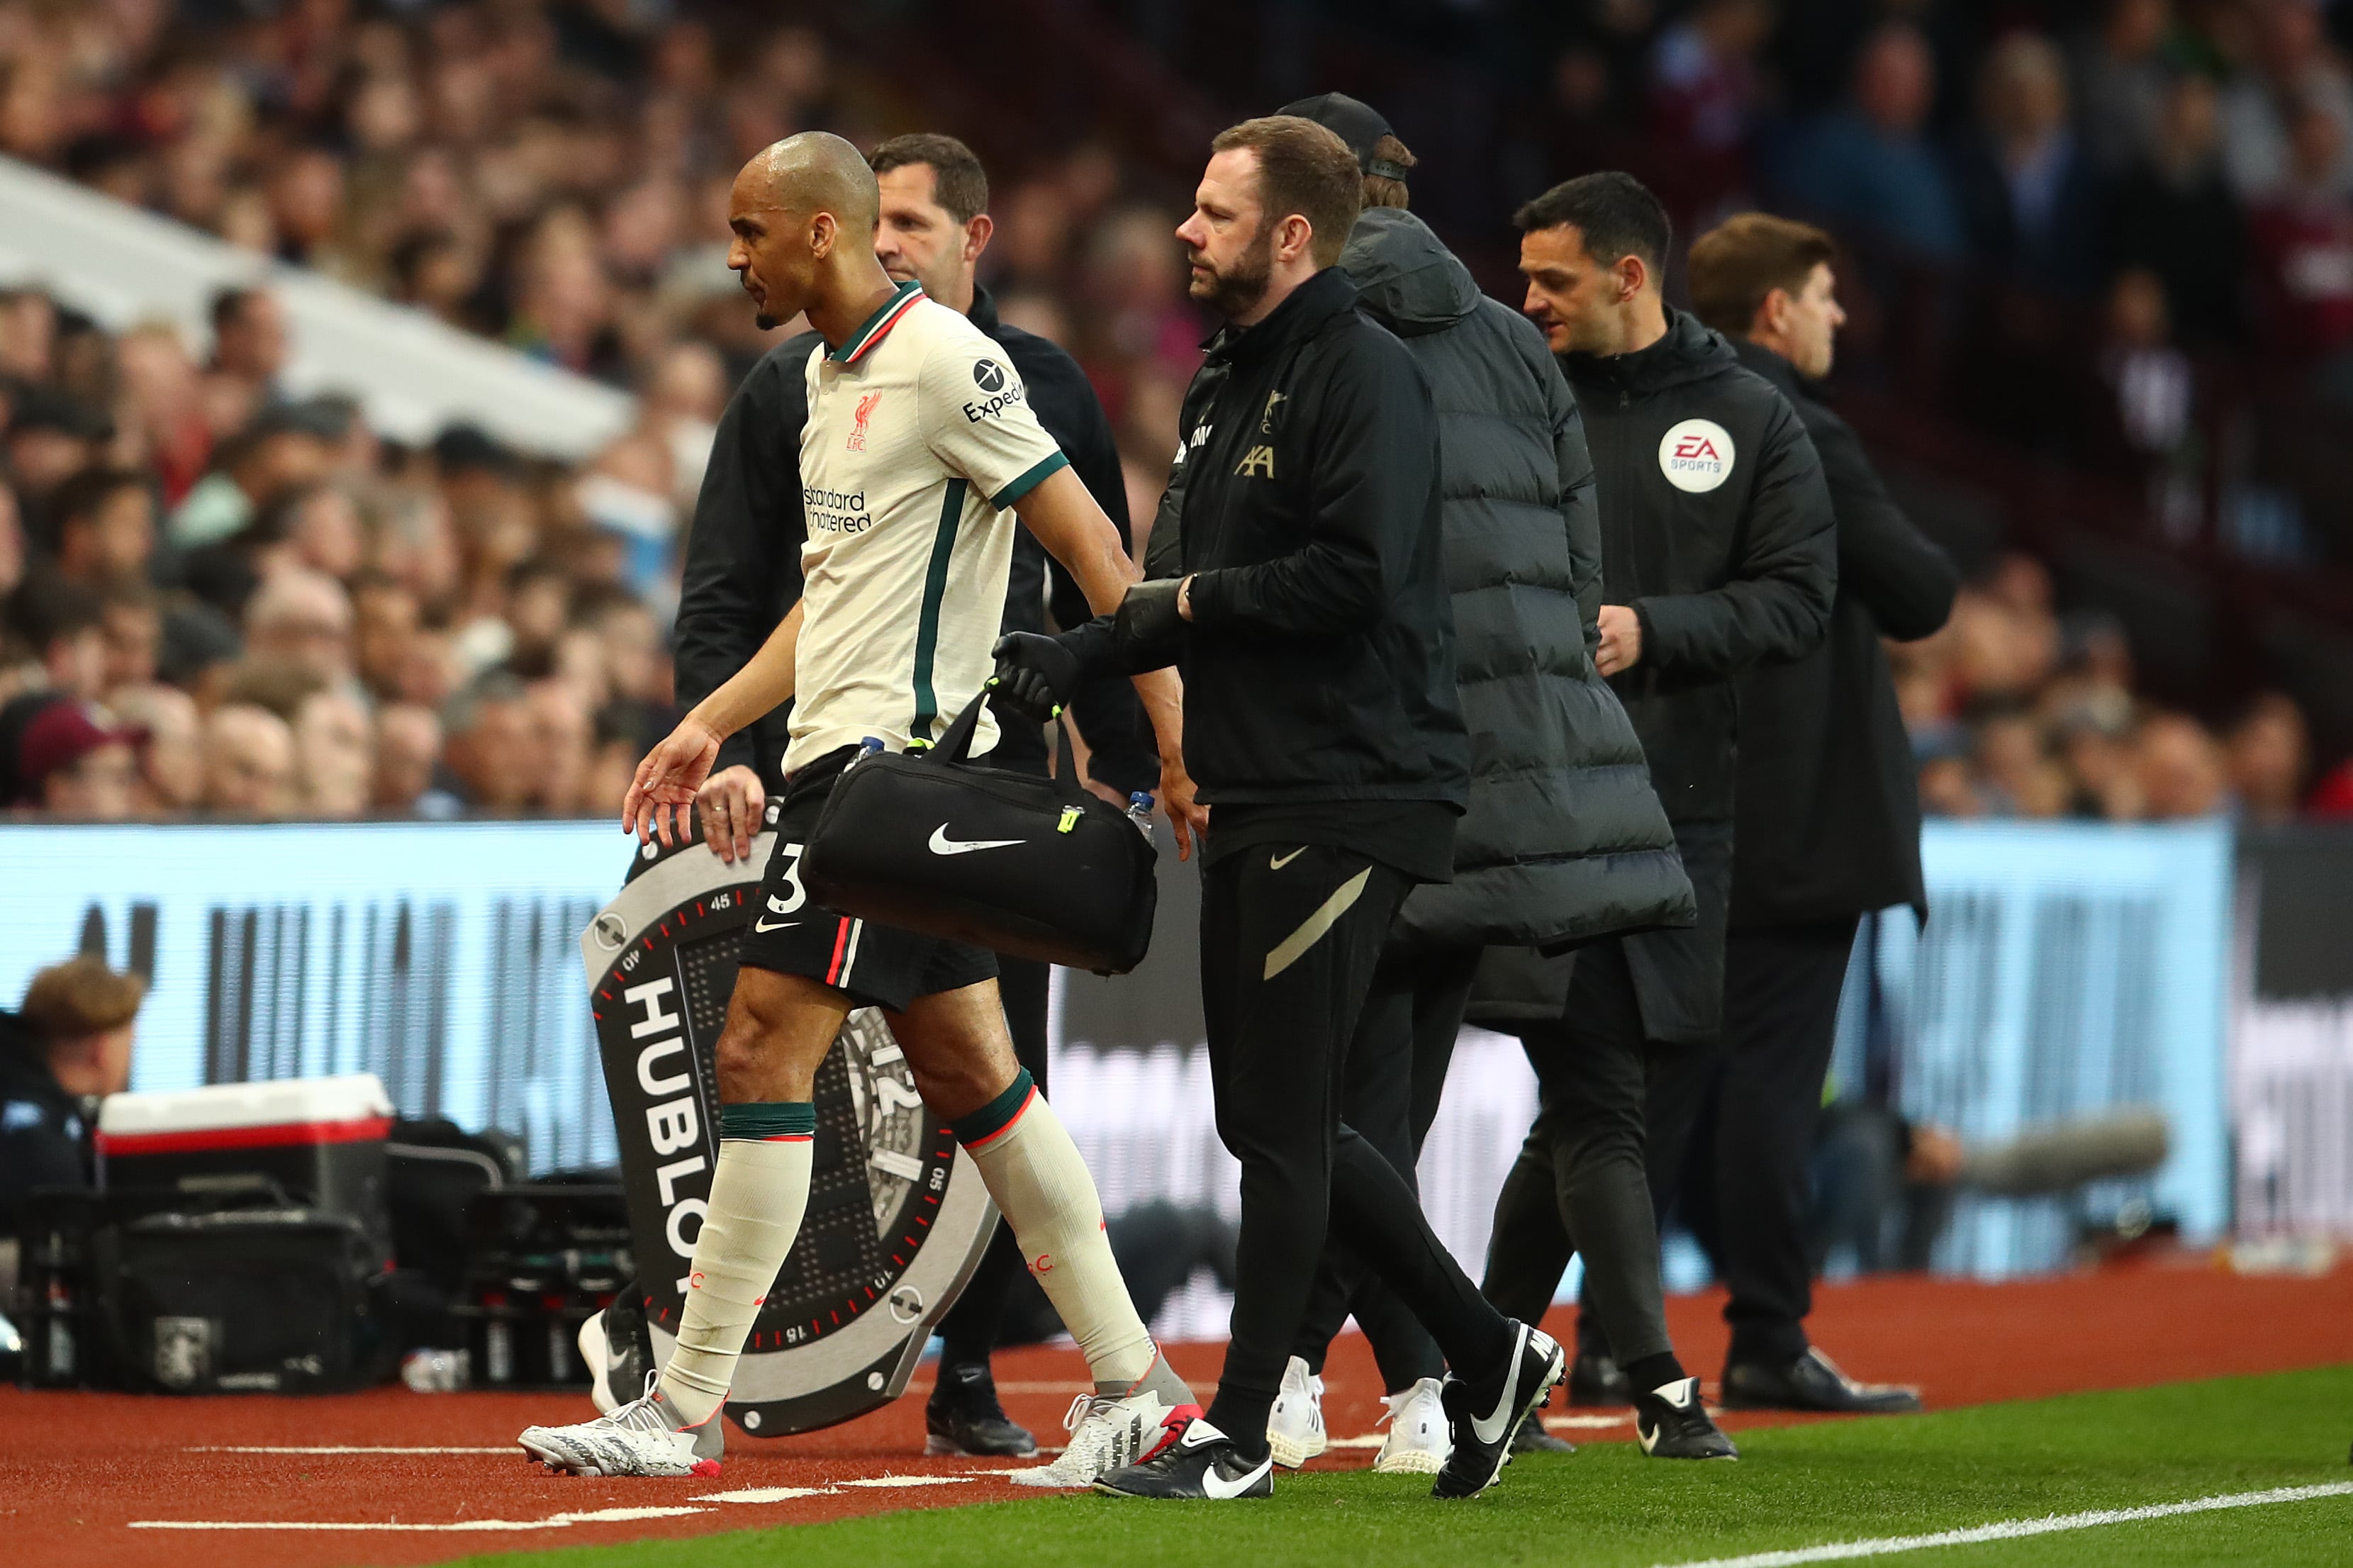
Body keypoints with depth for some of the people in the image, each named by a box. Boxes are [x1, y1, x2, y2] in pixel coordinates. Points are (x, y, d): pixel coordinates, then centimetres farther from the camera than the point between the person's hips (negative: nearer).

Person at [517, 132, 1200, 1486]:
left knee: (762, 1054, -10)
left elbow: (1095, 551, -14)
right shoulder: (830, 375, 17)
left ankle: (686, 1409, -7)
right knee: (969, 1074, 9)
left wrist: (1177, 742, -16)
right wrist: (712, 725, 23)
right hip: (844, 754, 10)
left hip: (894, 755, -10)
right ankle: (1133, 1383, 12)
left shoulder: (945, 363, -13)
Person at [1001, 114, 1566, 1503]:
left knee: (1281, 1119, -5)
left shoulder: (1364, 374, -12)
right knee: (1271, 1117, 12)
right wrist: (1083, 652, 7)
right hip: (1255, 798, 10)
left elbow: (1360, 577, -23)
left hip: (1354, 799, -10)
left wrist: (1202, 599, -11)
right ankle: (1488, 1355, 21)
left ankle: (1241, 1433, 1)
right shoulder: (1226, 385, 17)